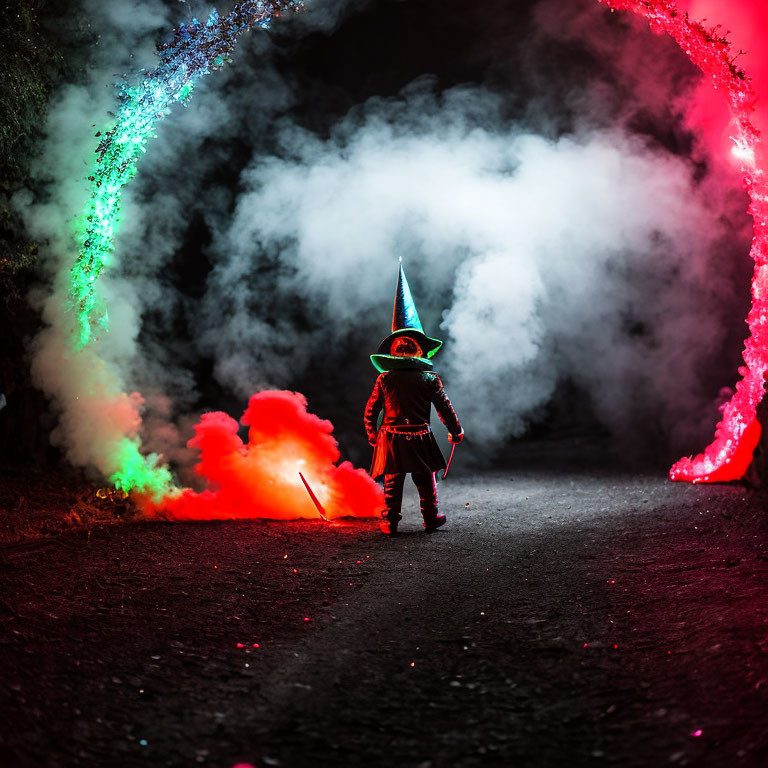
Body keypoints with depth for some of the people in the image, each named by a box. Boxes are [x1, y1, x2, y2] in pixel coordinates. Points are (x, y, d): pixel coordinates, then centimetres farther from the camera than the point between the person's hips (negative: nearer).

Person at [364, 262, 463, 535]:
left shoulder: (384, 380, -3)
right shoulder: (430, 379, -5)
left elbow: (371, 410, 1)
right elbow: (444, 408, 1)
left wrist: (372, 435, 16)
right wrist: (455, 431, 15)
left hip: (391, 438, 0)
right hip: (420, 438, 0)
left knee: (392, 482, 9)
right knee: (425, 480, 13)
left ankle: (390, 522, 9)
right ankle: (431, 518, 22)